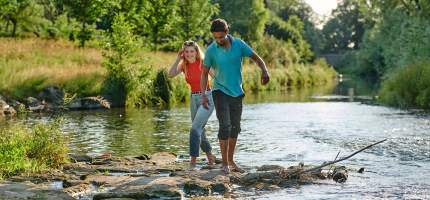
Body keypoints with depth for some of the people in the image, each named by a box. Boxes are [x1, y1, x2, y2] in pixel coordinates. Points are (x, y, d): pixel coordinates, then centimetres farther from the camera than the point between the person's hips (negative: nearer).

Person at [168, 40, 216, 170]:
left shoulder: (203, 63, -9)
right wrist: (178, 59, -12)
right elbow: (171, 74, -11)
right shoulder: (184, 65, 4)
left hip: (207, 97, -6)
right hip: (193, 99, 6)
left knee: (195, 128, -20)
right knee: (199, 131, 16)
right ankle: (210, 155, 37)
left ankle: (193, 159, -17)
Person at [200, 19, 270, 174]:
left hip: (236, 92, 4)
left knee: (235, 127, 10)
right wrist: (203, 94, -13)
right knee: (225, 126, -15)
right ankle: (225, 163, -8)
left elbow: (255, 57, 3)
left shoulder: (239, 44, -5)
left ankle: (231, 161, 22)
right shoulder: (211, 50, -10)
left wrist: (264, 70, -17)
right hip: (220, 92, -4)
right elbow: (204, 73, -3)